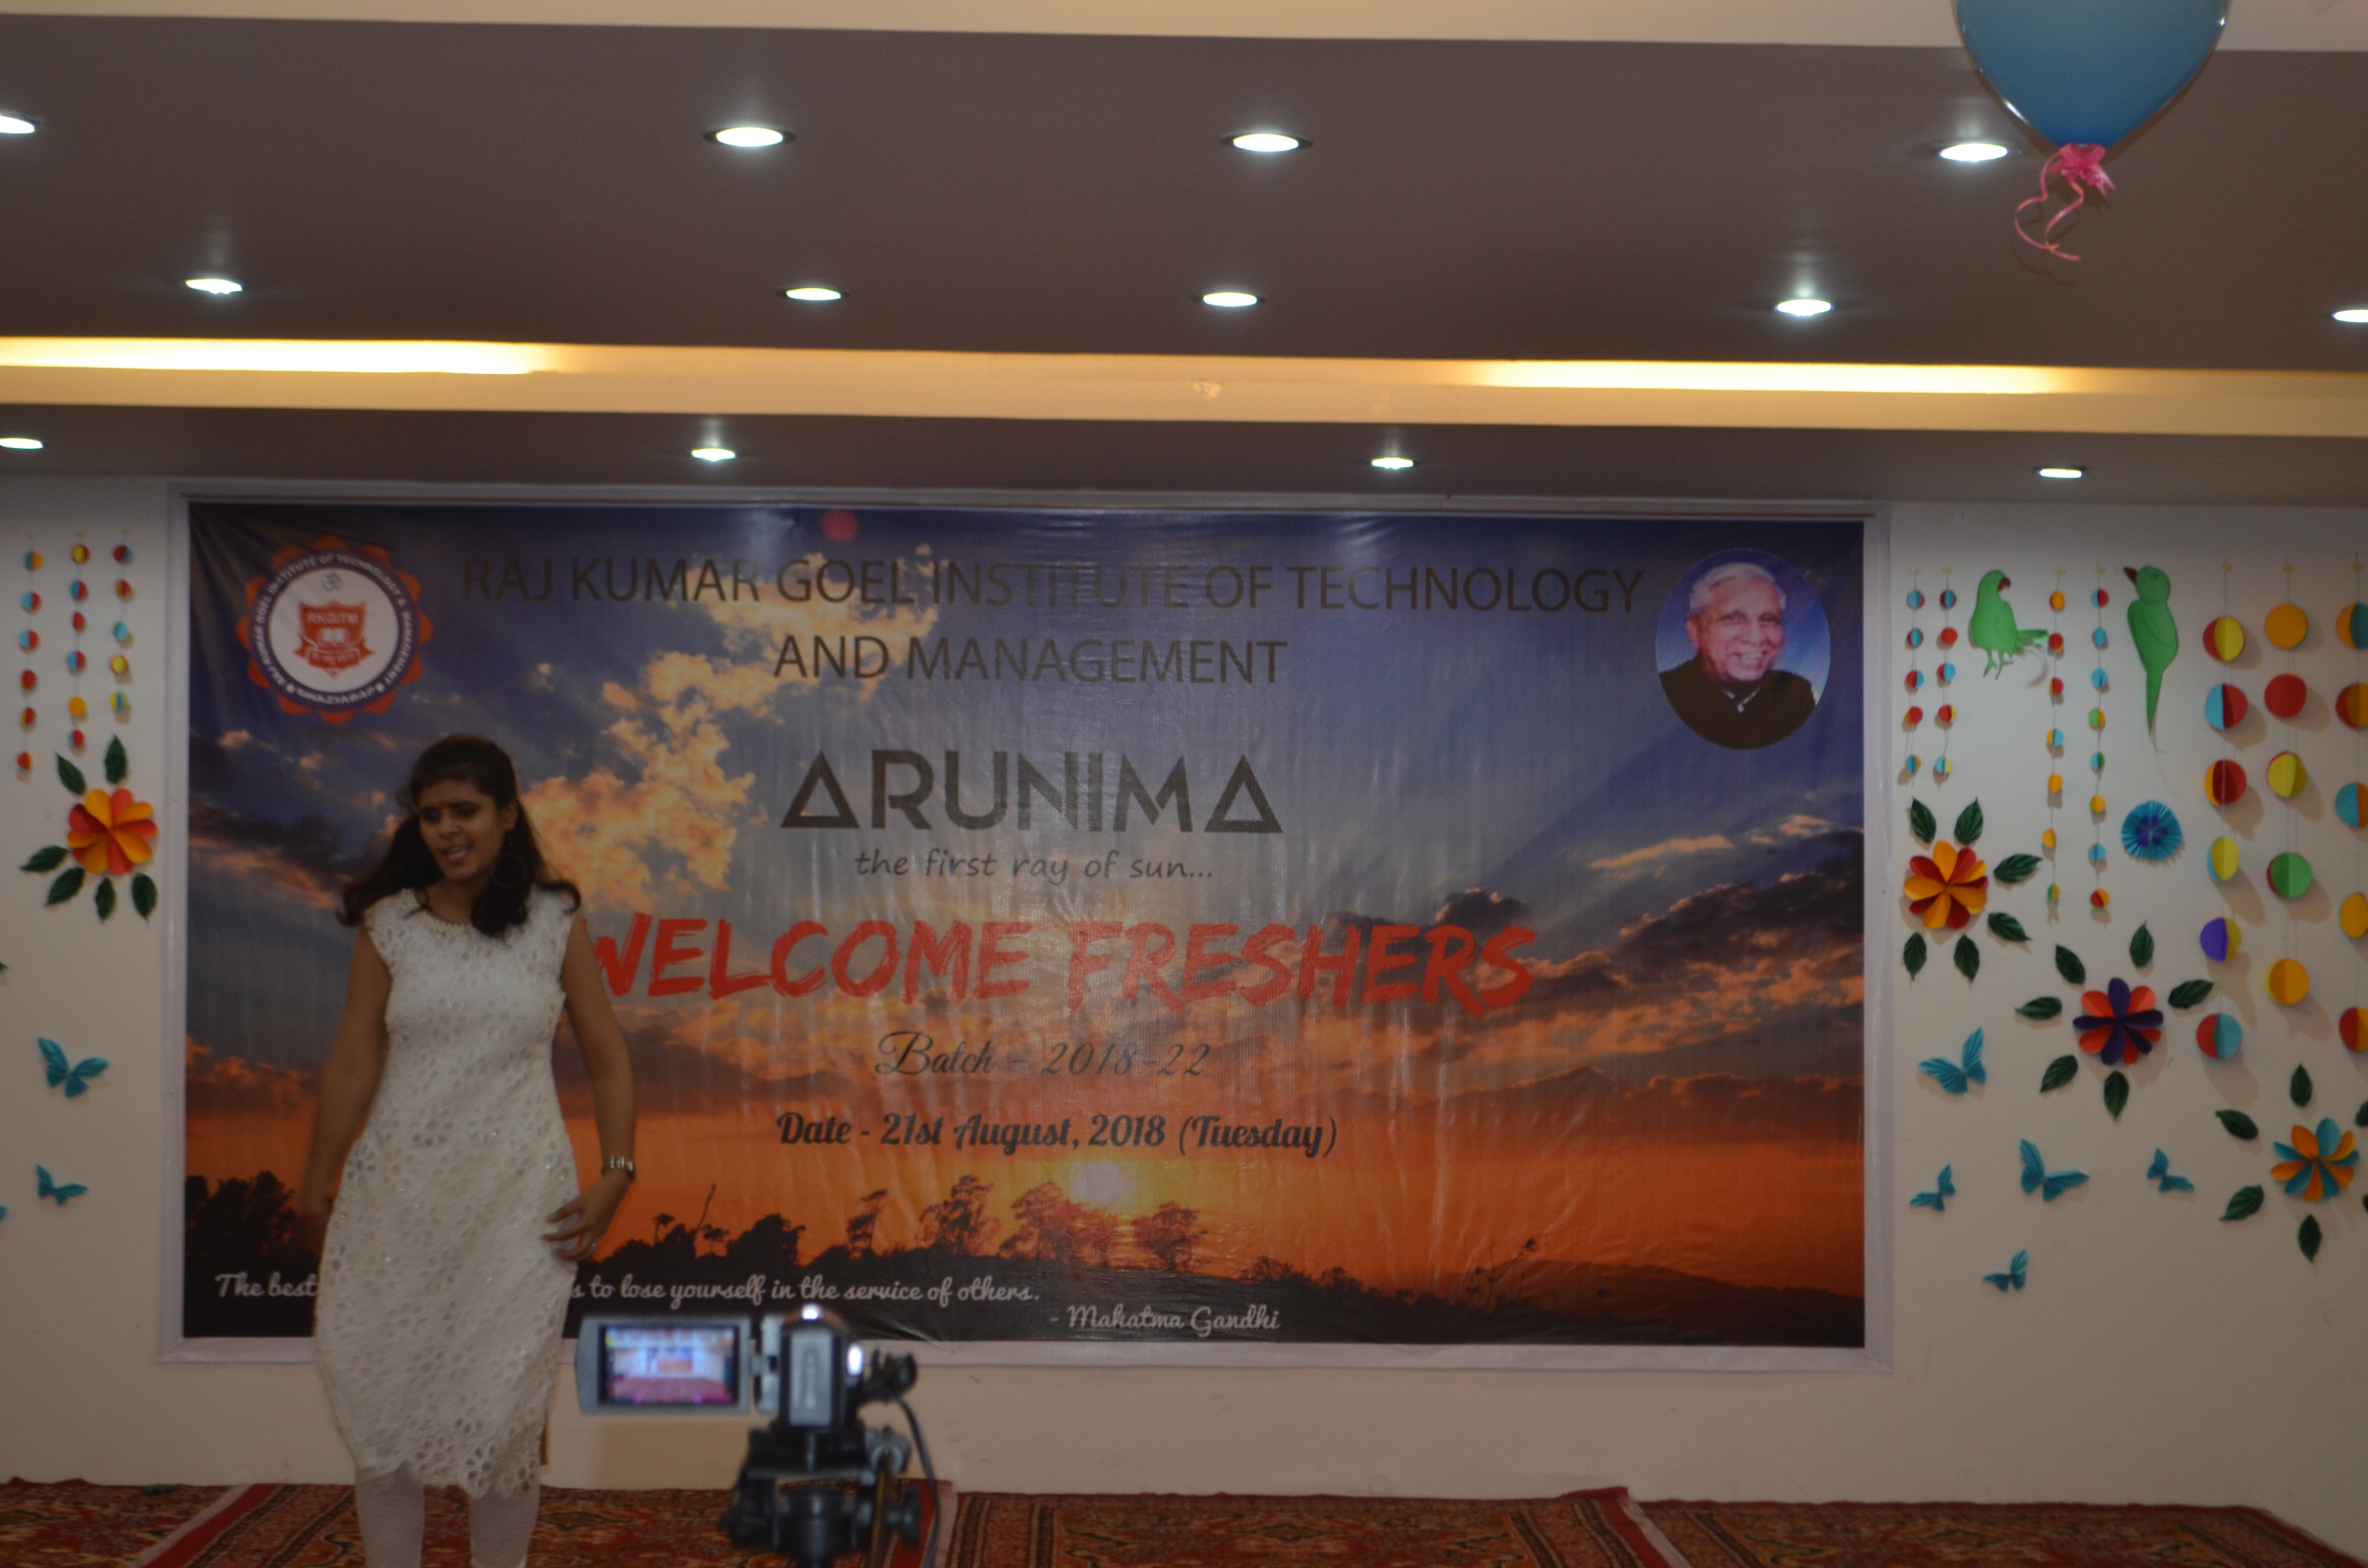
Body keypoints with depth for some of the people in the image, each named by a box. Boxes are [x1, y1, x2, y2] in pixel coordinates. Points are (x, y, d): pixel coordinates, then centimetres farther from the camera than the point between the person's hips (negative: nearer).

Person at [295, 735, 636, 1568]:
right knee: (381, 1398, 3)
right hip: (397, 1189, 1)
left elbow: (607, 1060, 5)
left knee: (502, 1405, -2)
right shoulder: (389, 925, 4)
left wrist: (614, 1176, -4)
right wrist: (313, 1188, 4)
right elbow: (352, 1063, 3)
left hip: (518, 1195, -1)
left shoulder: (555, 924, 2)